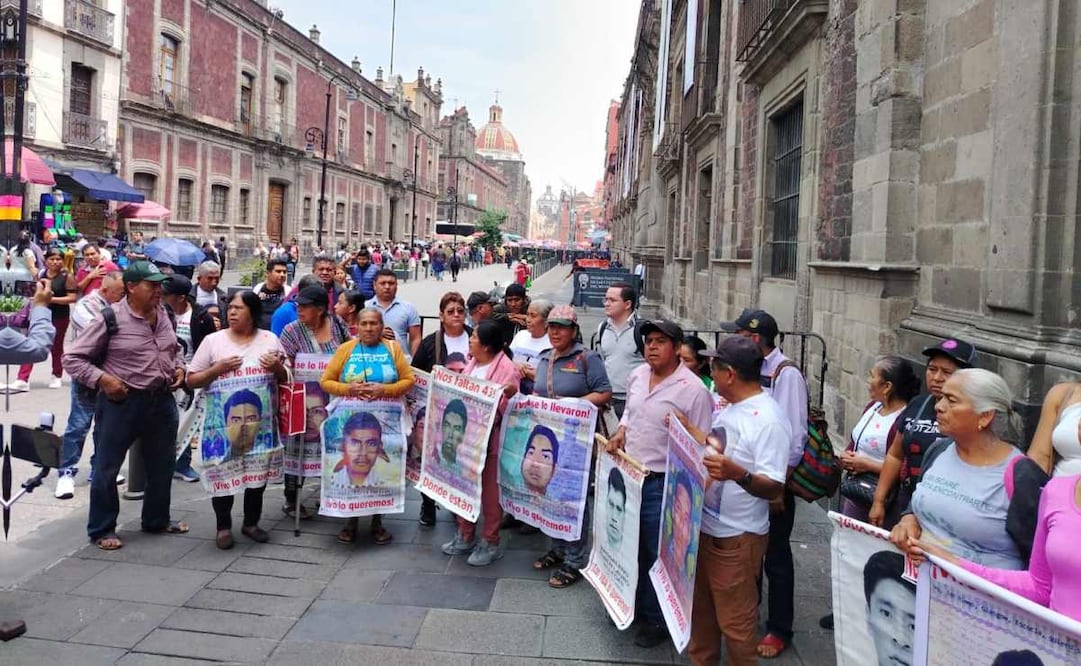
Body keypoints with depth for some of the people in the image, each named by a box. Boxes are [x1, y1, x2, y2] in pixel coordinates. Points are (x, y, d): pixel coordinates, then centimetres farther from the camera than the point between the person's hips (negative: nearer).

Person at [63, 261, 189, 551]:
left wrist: (179, 367, 4)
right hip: (122, 401, -6)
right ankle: (102, 529, 21)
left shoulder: (164, 314, 5)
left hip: (162, 399, 6)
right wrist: (102, 379, -21)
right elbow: (72, 358, -10)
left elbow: (175, 349, 23)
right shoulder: (111, 318, -14)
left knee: (162, 464, 18)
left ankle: (157, 519, 36)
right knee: (107, 467, 6)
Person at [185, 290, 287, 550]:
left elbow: (286, 380, 11)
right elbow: (191, 380, 0)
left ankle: (251, 523, 28)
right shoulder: (213, 340, 0)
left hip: (260, 419, 2)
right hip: (224, 419, -2)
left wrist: (278, 368, -11)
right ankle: (224, 526, 20)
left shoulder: (270, 339, 5)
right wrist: (217, 369, -16)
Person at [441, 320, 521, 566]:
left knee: (489, 489, 3)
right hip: (465, 432, 7)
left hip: (490, 436, -7)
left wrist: (510, 392, -35)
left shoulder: (506, 368, -12)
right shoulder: (472, 363, 11)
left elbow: (507, 405, -16)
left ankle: (491, 543, 14)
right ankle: (465, 536, 29)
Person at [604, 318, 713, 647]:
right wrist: (620, 434, 3)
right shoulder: (636, 375, 5)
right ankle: (632, 605, 40)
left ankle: (657, 620, 25)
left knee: (657, 555, 6)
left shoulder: (693, 389, -17)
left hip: (663, 484, -7)